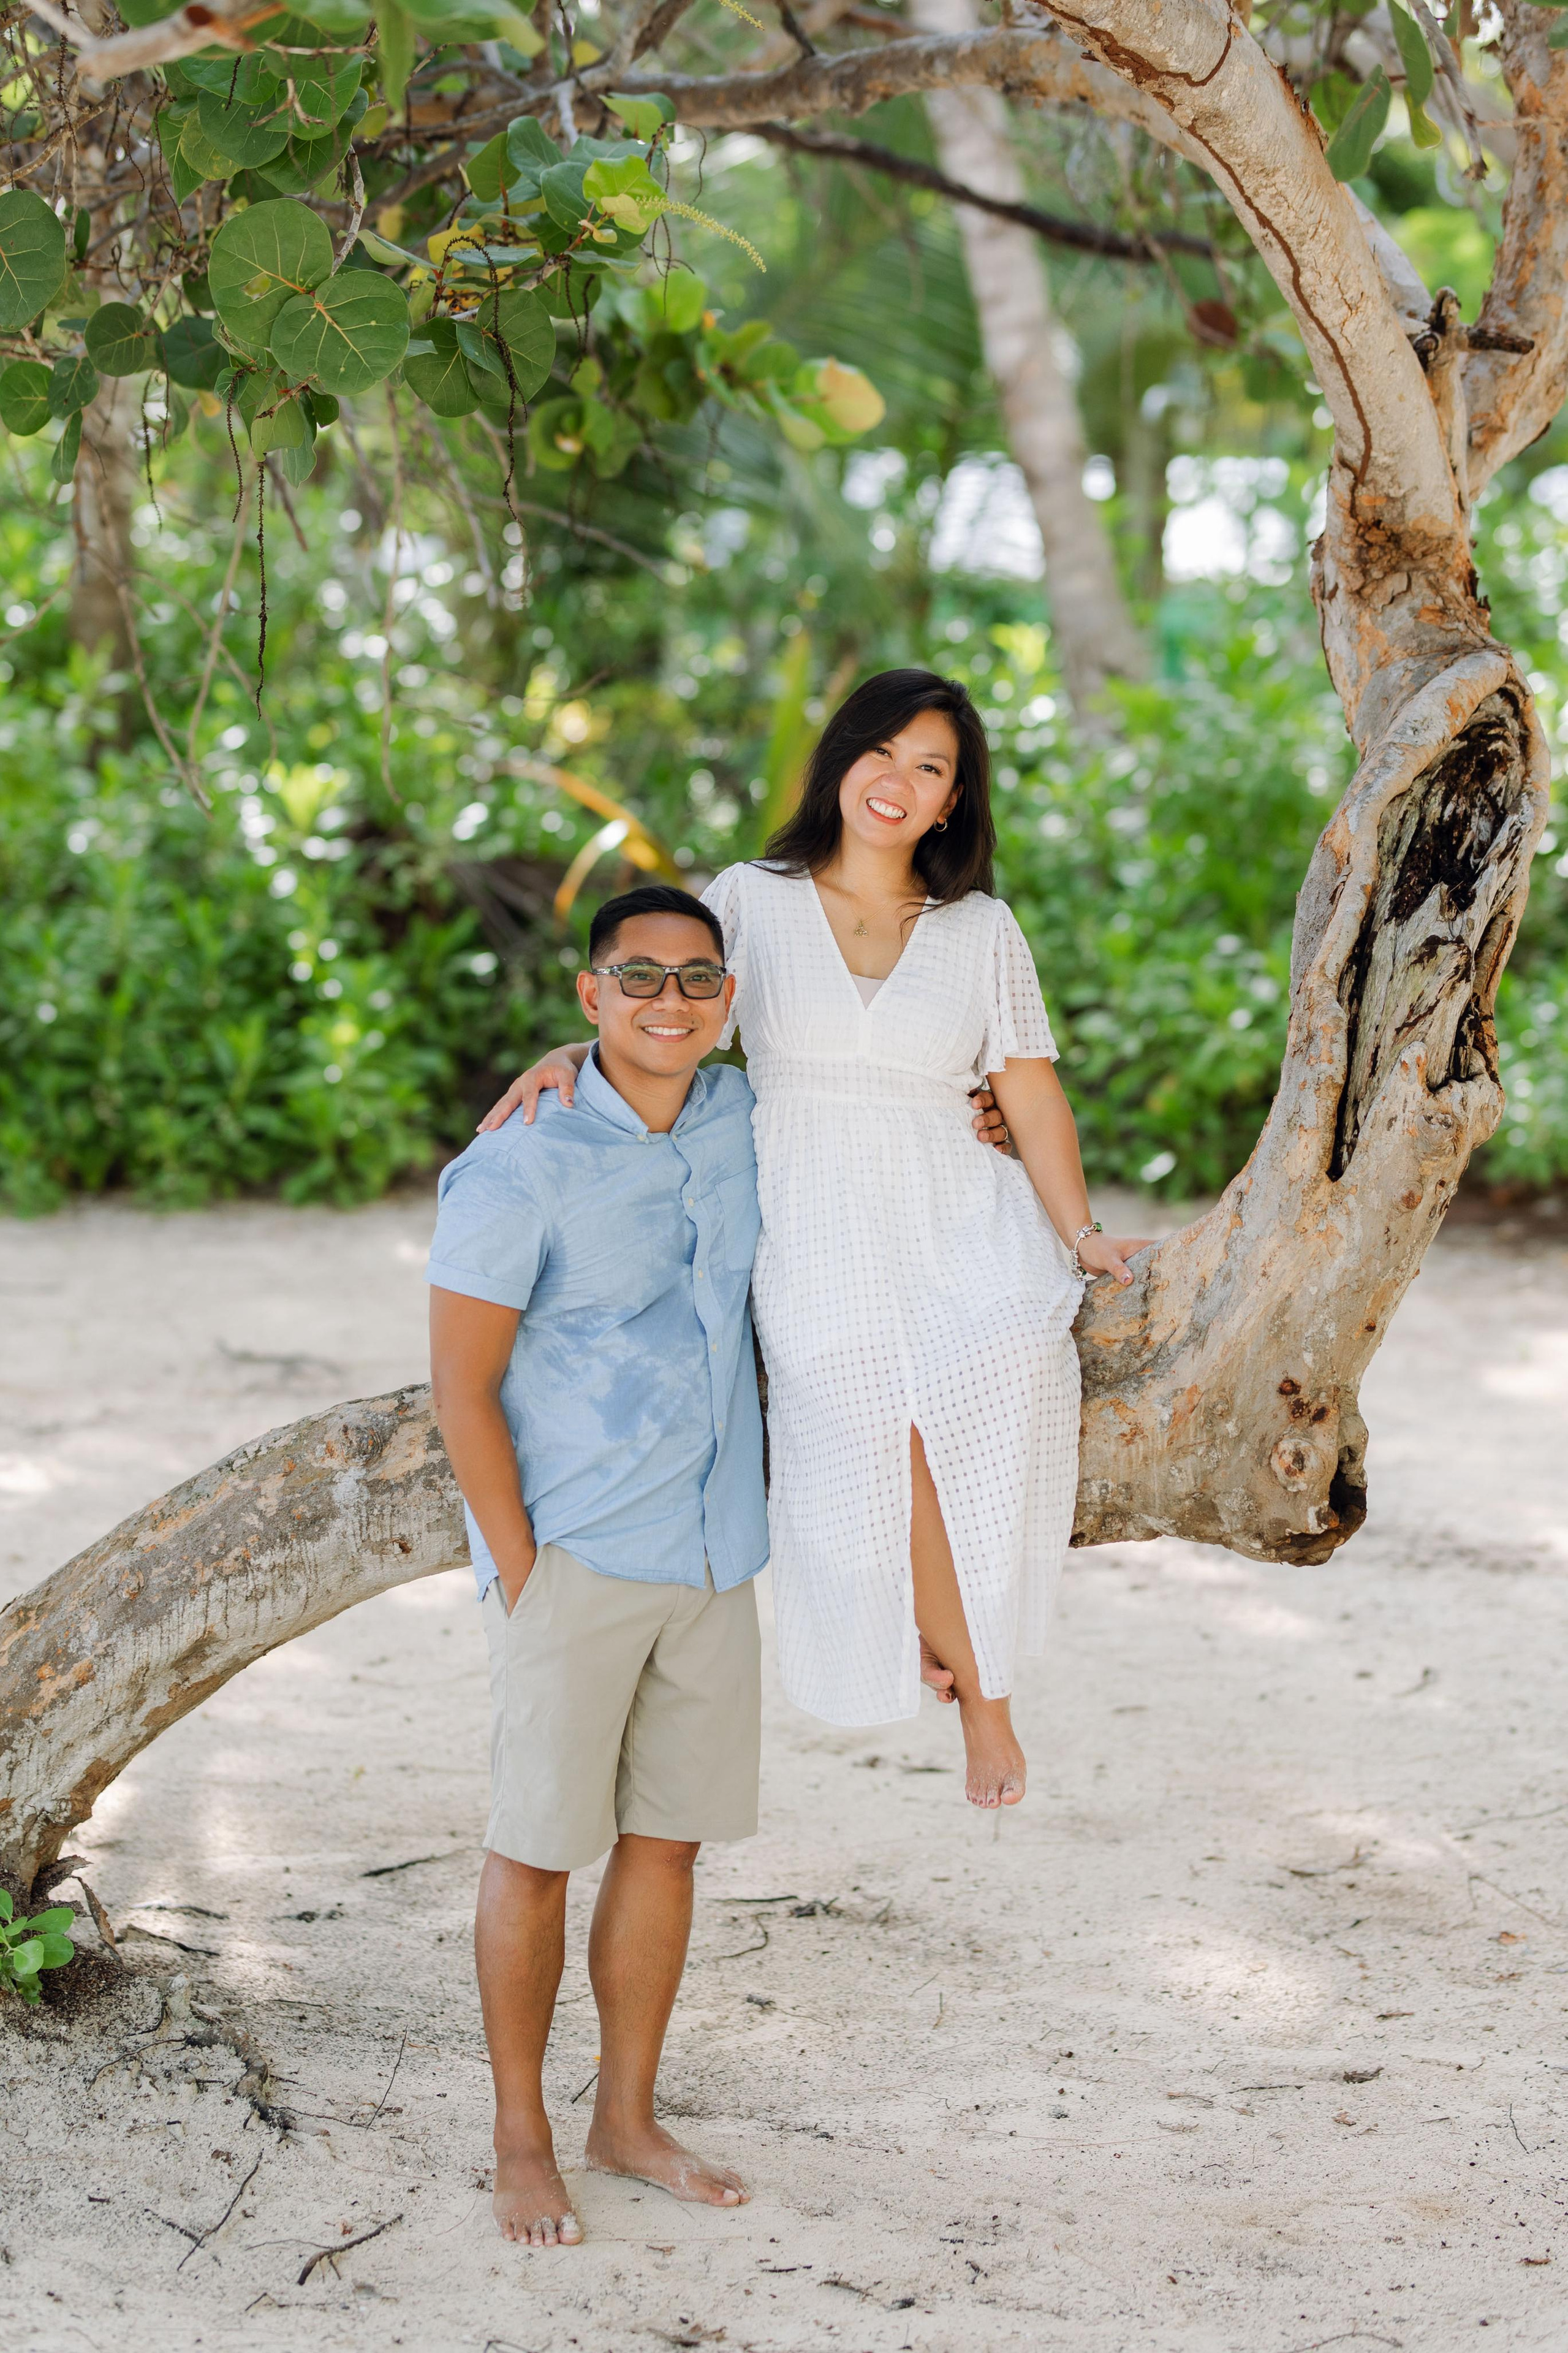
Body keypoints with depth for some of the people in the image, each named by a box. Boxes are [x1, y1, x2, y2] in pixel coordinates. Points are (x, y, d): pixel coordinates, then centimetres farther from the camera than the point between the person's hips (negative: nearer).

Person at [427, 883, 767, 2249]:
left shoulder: (744, 1121, 4)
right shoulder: (520, 1170, -15)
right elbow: (461, 1391, -12)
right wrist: (522, 1574, -12)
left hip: (713, 1556, 6)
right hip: (574, 1558, -6)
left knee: (667, 1841, 11)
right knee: (538, 1849, 2)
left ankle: (630, 2120, 24)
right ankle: (522, 2144, 14)